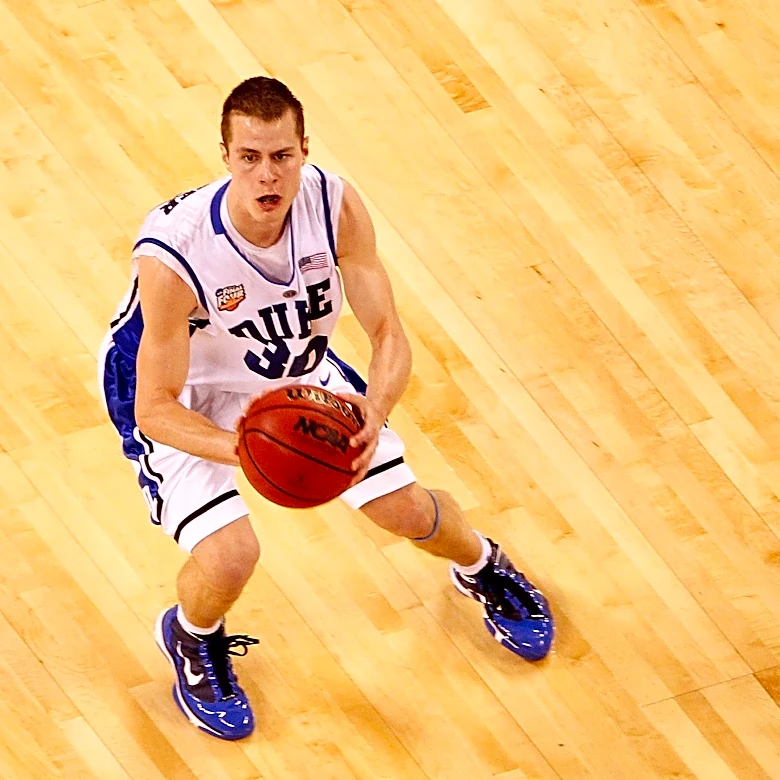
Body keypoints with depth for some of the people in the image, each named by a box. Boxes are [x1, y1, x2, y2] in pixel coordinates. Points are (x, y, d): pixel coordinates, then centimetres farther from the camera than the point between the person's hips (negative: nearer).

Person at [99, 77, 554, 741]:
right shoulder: (173, 256, -40)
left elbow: (389, 335, -21)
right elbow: (154, 409, -33)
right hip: (185, 397, -4)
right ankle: (191, 638, 15)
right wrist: (241, 449, -52)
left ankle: (482, 567, 45)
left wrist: (375, 411, -44)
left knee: (409, 511, 7)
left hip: (295, 366, 4)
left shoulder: (335, 206, -28)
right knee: (230, 555, -24)